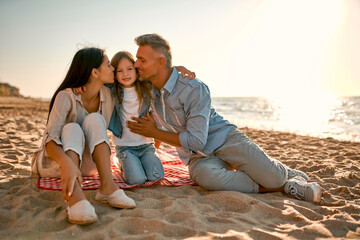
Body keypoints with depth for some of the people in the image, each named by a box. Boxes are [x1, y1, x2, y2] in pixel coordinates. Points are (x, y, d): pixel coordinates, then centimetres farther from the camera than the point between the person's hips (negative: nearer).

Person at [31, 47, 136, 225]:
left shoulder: (108, 95, -3)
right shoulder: (66, 96, -20)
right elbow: (51, 139, -31)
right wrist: (67, 163, -52)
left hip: (85, 162, 4)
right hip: (54, 161, -4)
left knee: (94, 119, -24)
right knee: (72, 129, -34)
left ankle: (107, 187, -37)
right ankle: (74, 197, -57)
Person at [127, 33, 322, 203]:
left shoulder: (194, 89, -19)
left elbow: (196, 140, -23)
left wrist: (155, 132, -15)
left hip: (224, 139, -4)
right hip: (199, 157, 4)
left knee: (273, 177, -22)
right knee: (206, 176, -35)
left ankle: (289, 174, 20)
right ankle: (283, 187, -18)